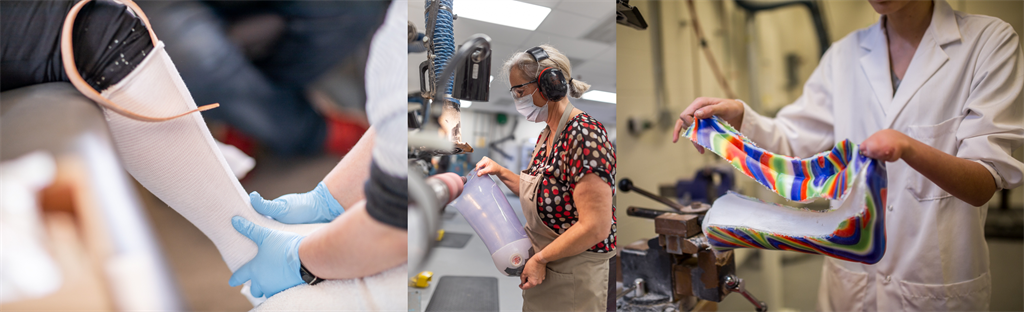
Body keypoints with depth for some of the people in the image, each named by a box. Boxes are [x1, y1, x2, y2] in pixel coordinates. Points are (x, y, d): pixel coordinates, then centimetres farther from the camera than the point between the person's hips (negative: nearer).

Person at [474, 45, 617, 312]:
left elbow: (596, 227, -26)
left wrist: (539, 258, -18)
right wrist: (500, 172, 8)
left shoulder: (584, 135, -22)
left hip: (572, 278, -8)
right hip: (541, 270, 8)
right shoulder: (547, 135, 7)